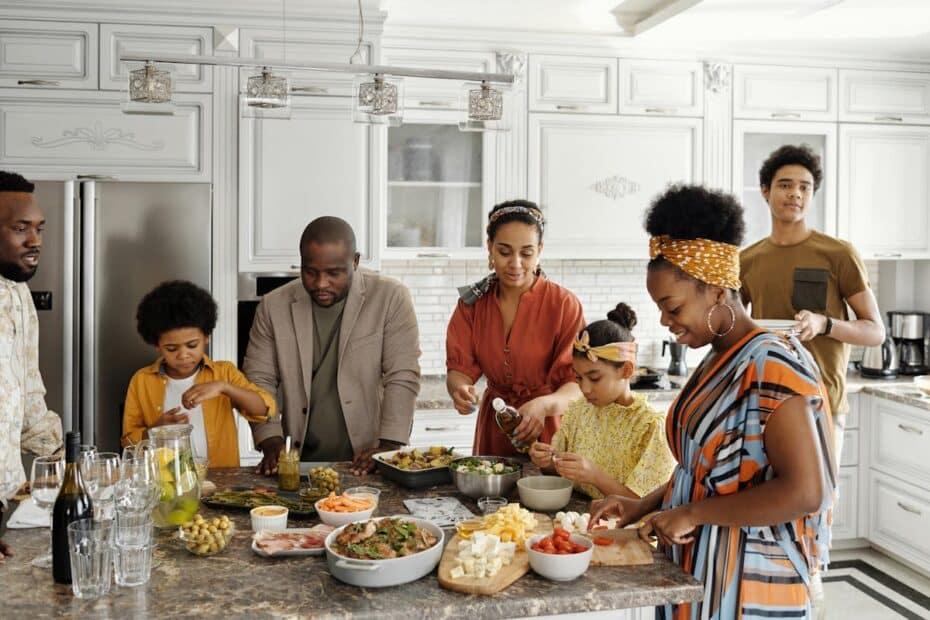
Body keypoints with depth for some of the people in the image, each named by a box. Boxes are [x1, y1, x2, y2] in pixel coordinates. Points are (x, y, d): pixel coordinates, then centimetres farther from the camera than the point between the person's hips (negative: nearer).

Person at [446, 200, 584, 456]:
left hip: (547, 434, -3)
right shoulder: (472, 303, -1)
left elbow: (578, 383, -17)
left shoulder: (564, 305, -12)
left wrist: (544, 405, -37)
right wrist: (459, 388, -28)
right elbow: (459, 368, -5)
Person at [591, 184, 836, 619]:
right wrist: (644, 506, 4)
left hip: (746, 584, -8)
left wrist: (692, 513, -20)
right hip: (697, 569, 8)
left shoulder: (772, 364, -19)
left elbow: (805, 492, -25)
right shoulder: (717, 360, 6)